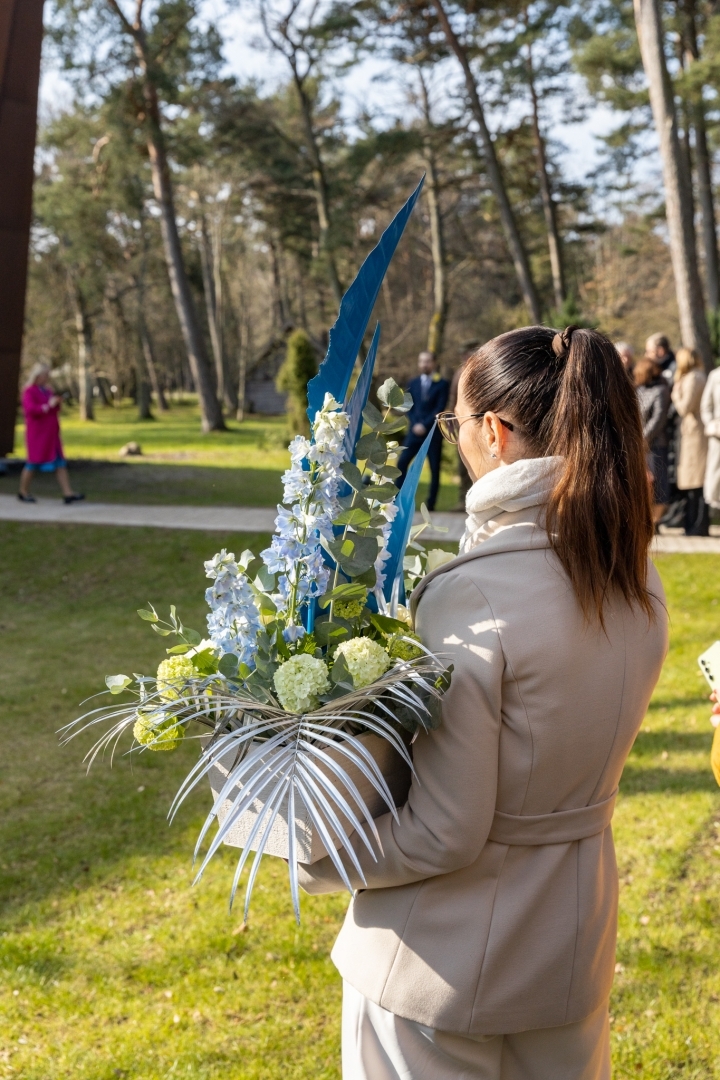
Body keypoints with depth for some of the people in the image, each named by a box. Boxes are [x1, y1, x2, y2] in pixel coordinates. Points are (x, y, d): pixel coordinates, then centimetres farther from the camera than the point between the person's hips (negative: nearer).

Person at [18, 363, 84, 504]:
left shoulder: (47, 390, 13)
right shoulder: (29, 392, -10)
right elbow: (30, 409, -26)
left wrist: (57, 403, 4)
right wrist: (48, 406, -29)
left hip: (51, 434, 8)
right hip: (37, 434, -8)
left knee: (60, 462, 0)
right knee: (34, 462, 2)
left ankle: (68, 493, -3)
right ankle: (23, 492, 19)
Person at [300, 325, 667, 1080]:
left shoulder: (473, 596, -27)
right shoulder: (636, 580, -5)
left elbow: (441, 835, -23)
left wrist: (316, 859, -8)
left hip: (451, 954, -6)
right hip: (574, 934, 7)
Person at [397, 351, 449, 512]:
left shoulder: (442, 384, 1)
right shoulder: (413, 382, 13)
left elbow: (440, 408, -7)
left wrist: (425, 425, -14)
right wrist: (415, 424, -8)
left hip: (433, 432, -3)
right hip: (415, 430, 3)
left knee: (434, 468, 0)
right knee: (402, 463, -8)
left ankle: (431, 504, 4)